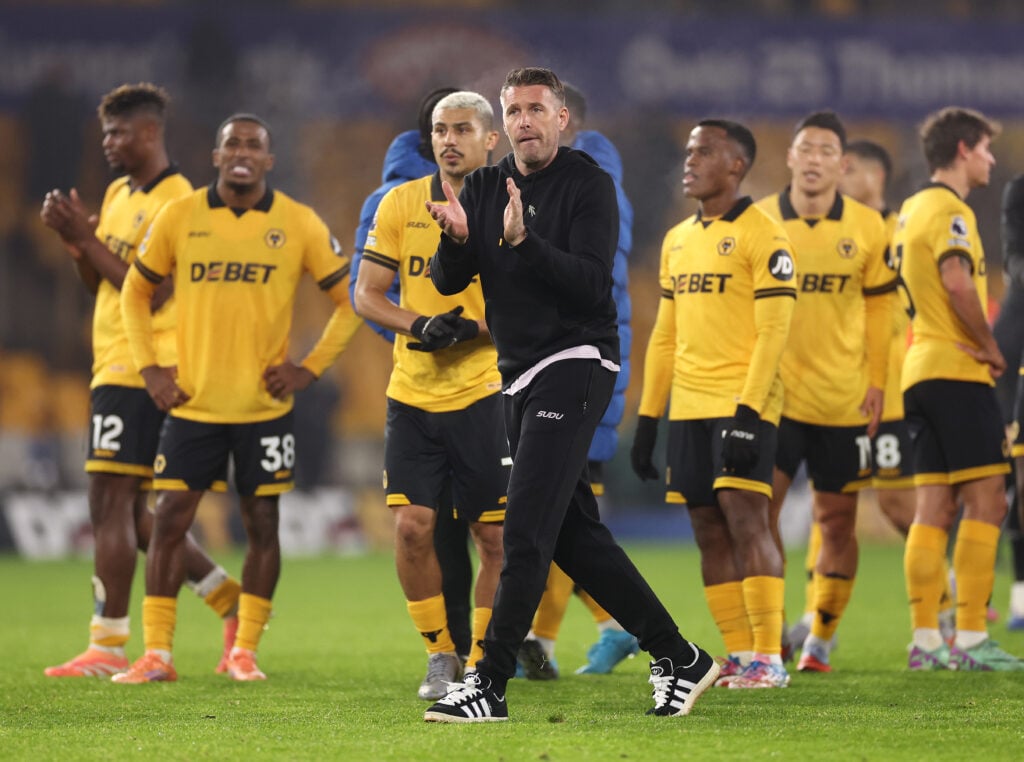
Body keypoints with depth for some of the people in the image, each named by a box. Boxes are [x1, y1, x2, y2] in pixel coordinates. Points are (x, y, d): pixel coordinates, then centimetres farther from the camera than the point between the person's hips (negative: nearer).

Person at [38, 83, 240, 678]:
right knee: (132, 513, 12)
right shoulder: (119, 194, 16)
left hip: (140, 371, -10)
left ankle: (108, 646, -7)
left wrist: (87, 238, -16)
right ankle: (231, 598, 21)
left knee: (112, 505, -10)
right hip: (114, 367, 10)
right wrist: (74, 238, 2)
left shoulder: (176, 204, -13)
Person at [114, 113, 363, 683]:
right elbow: (136, 292, 13)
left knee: (262, 524, 3)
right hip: (192, 401, 1)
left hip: (265, 405, -1)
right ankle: (157, 653, 4)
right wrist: (149, 366, 2)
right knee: (170, 521, -2)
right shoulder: (180, 217, 1)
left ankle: (246, 651, 13)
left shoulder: (299, 224, -2)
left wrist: (310, 368, -5)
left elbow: (350, 299, 4)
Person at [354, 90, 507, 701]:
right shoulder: (402, 204, 5)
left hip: (484, 394, -2)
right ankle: (440, 654, 11)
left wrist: (471, 326, -21)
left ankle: (482, 659, 14)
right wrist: (421, 326, -13)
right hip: (413, 395, 2)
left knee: (496, 537, 0)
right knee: (412, 526, -6)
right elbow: (368, 294, 6)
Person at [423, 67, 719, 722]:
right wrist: (456, 238, -16)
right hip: (522, 375, 8)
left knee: (526, 530, -13)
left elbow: (592, 282, -18)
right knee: (574, 534, 10)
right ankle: (679, 659, 19)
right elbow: (447, 281, 5)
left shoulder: (588, 184, -7)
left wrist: (523, 241, -29)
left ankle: (490, 685, -14)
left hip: (574, 365, -8)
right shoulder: (484, 188, 11)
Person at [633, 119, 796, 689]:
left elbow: (774, 331, -13)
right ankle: (741, 657, 9)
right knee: (710, 529, 5)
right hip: (689, 407, 7)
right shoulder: (678, 240, 16)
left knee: (746, 518, -12)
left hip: (742, 405, -7)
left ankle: (770, 658, -10)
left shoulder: (762, 236, -7)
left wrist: (748, 410, -21)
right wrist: (648, 417, 16)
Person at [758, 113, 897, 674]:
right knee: (760, 507, -12)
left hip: (844, 399, 1)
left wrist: (876, 381, 3)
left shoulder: (867, 227, 1)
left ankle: (820, 642, 19)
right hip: (773, 395, -1)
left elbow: (879, 307, 9)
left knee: (837, 521, 6)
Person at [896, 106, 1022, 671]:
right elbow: (958, 282, -24)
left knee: (934, 508, 7)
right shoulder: (949, 210, -10)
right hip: (957, 371, -9)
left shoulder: (913, 209, 19)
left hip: (921, 370, 9)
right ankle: (971, 639, -13)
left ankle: (925, 640, 5)